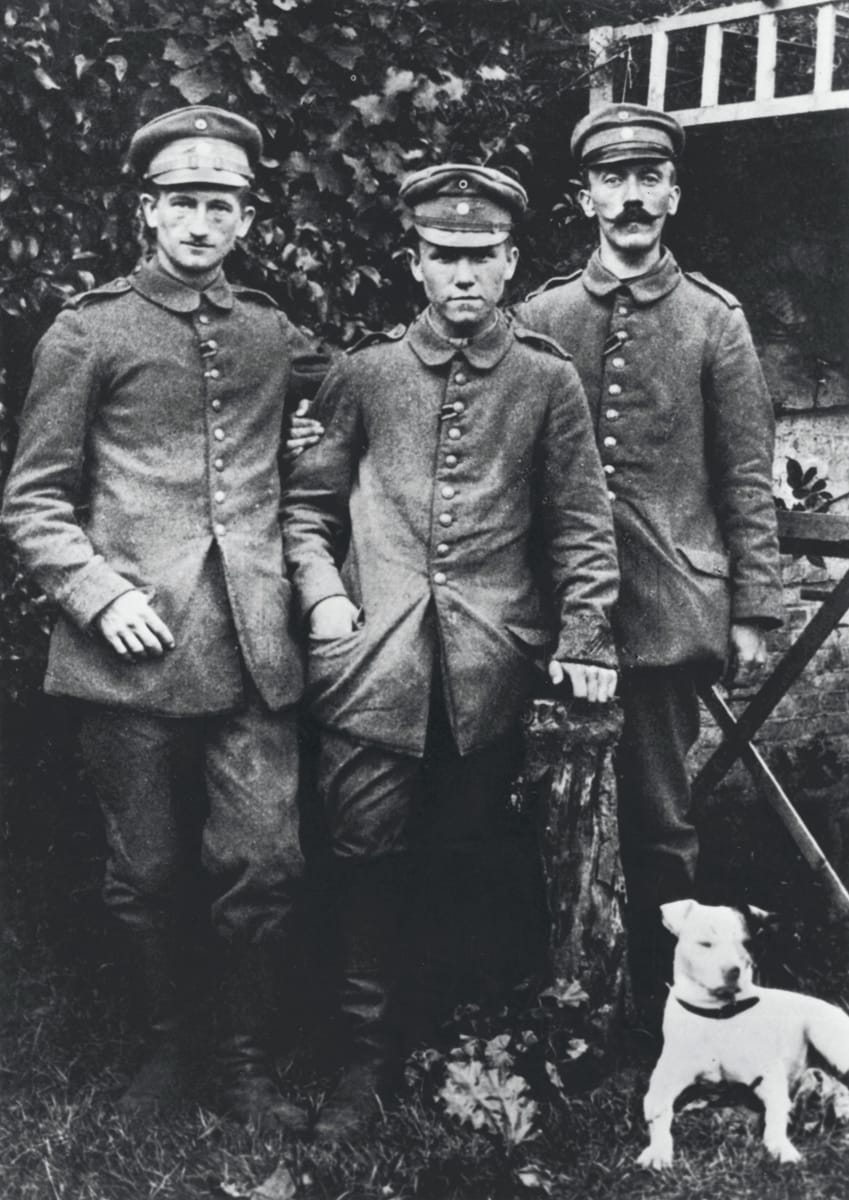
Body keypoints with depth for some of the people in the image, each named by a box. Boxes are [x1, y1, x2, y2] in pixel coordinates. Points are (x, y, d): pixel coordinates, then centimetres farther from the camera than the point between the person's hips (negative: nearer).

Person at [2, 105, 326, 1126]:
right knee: (148, 874, 8)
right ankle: (163, 1049, 30)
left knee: (265, 868, 0)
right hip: (131, 653, -2)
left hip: (252, 654, 3)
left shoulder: (268, 333, 12)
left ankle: (247, 1064, 20)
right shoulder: (89, 332, 2)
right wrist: (100, 594, -13)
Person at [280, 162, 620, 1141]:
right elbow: (307, 502, 12)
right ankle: (370, 1052, 16)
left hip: (491, 666, 0)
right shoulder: (364, 375, 5)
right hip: (374, 659, 0)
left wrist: (584, 639, -1)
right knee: (369, 859, 2)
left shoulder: (547, 381, 3)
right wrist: (321, 594, -2)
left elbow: (581, 524, 5)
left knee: (472, 857, 11)